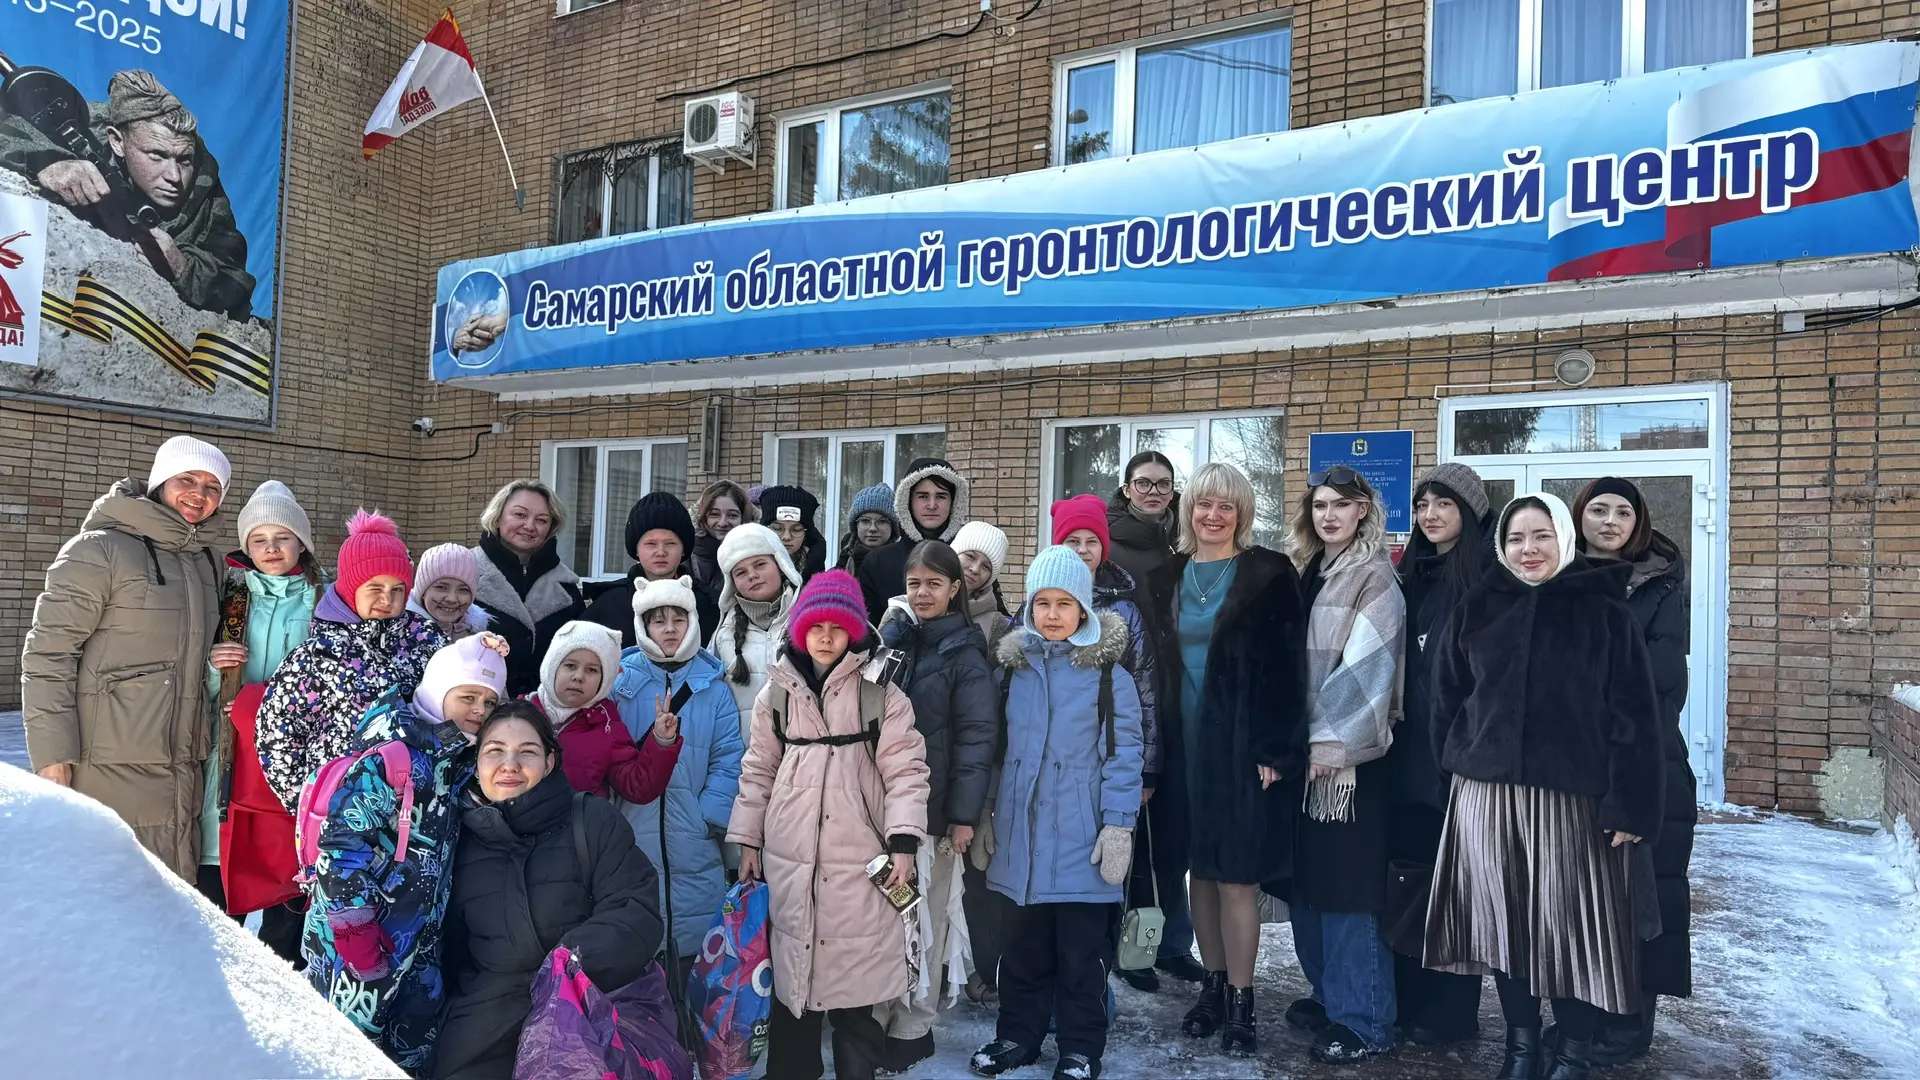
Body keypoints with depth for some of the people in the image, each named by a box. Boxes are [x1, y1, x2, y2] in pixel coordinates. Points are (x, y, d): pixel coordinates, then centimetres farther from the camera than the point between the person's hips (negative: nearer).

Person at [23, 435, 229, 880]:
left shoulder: (206, 564, 15)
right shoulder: (99, 550, -7)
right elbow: (47, 654, -10)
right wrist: (52, 753, -15)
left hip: (182, 772, 7)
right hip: (111, 773, -7)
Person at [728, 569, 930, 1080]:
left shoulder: (880, 693, -2)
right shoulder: (777, 692, 7)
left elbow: (905, 770, -4)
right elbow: (758, 771, 12)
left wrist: (903, 843, -12)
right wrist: (748, 841, 10)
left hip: (858, 857, -3)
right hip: (790, 855, 3)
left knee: (855, 977, 0)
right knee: (790, 969, 12)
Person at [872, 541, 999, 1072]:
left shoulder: (964, 654, -5)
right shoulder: (891, 637, 8)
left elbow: (977, 737, -9)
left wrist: (963, 814, -13)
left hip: (931, 808, -4)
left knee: (922, 919, 6)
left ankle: (911, 1027, 20)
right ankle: (875, 1015, 22)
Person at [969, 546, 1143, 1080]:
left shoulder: (1108, 676, -5)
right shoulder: (1014, 669, 7)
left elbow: (1124, 754, -7)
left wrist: (1118, 824, -13)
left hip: (1081, 837, -3)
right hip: (1023, 833, 4)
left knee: (1082, 951, 7)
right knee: (1023, 946, 15)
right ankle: (1017, 1034, 31)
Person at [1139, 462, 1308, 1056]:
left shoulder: (1269, 575, -3)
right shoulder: (1166, 578, 9)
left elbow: (1287, 668, -8)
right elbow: (1154, 666, 10)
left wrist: (1275, 749, -14)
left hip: (1241, 746, -4)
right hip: (1183, 746, 4)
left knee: (1235, 874, -1)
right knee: (1200, 868, 11)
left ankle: (1240, 999, 12)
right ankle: (1213, 984, 25)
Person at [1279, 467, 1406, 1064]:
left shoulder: (1374, 578, -7)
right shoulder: (1306, 572, 13)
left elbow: (1367, 671, -14)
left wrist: (1330, 744, -17)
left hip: (1348, 753, -7)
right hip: (1304, 748, 7)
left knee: (1347, 881, -3)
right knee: (1306, 877, 12)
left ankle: (1365, 1021, 7)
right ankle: (1329, 994, 27)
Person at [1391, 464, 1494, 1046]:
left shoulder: (1488, 577, -8)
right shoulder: (1413, 575, 13)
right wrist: (1398, 726, 9)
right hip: (1412, 744, 6)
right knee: (1411, 872, 11)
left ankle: (1452, 1013, 15)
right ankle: (1408, 998, 23)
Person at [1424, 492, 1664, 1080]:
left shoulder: (1606, 614, -2)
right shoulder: (1476, 611, 5)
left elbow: (1634, 716, -5)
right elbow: (1447, 699, 10)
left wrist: (1630, 805, -10)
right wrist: (1459, 764, 6)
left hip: (1574, 797, -2)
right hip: (1488, 794, 3)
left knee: (1571, 922, 4)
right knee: (1504, 919, 9)